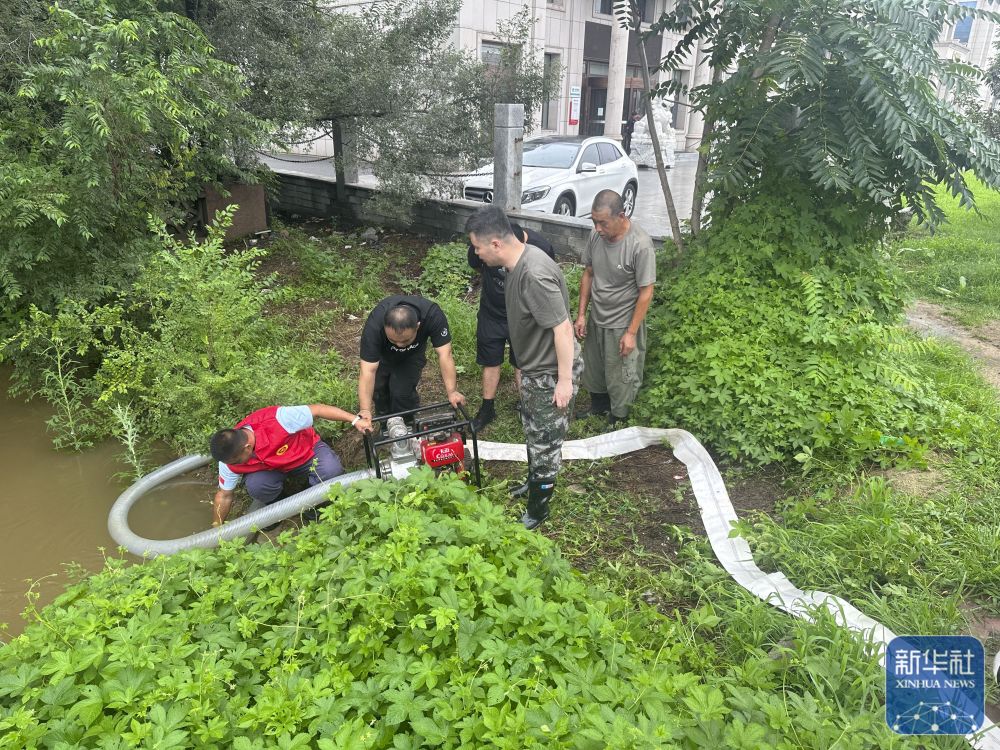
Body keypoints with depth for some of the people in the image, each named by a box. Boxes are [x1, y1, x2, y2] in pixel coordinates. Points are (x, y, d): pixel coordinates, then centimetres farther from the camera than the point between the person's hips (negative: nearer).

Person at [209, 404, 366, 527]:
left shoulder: (277, 420, -40)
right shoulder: (230, 455, -22)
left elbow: (317, 409, -32)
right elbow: (224, 496, -8)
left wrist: (355, 420, -34)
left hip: (307, 451, -2)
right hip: (272, 467, 2)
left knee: (331, 470, -33)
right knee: (255, 485, -30)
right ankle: (274, 506, 4)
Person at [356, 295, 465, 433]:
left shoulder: (433, 316, -41)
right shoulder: (373, 326, -41)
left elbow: (444, 354, -38)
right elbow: (368, 370, -41)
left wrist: (452, 392, -46)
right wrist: (365, 410, -49)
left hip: (412, 354, 0)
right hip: (382, 353, 0)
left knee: (402, 391, -13)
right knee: (378, 389, 2)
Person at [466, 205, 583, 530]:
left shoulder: (534, 274, -31)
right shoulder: (519, 262, 0)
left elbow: (563, 327, -30)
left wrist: (565, 381, -24)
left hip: (551, 372, -9)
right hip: (534, 367, 10)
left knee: (545, 441, 7)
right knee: (532, 430, 26)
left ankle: (538, 509, 25)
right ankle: (536, 481, 49)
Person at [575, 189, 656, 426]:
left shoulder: (640, 245, -26)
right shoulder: (596, 235, -8)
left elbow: (646, 292, -20)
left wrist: (631, 333, -18)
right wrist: (581, 314, 4)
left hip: (622, 325, -6)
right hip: (596, 319, 6)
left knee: (619, 379, 9)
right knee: (592, 369, 23)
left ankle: (618, 421, 32)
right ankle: (598, 406, 49)